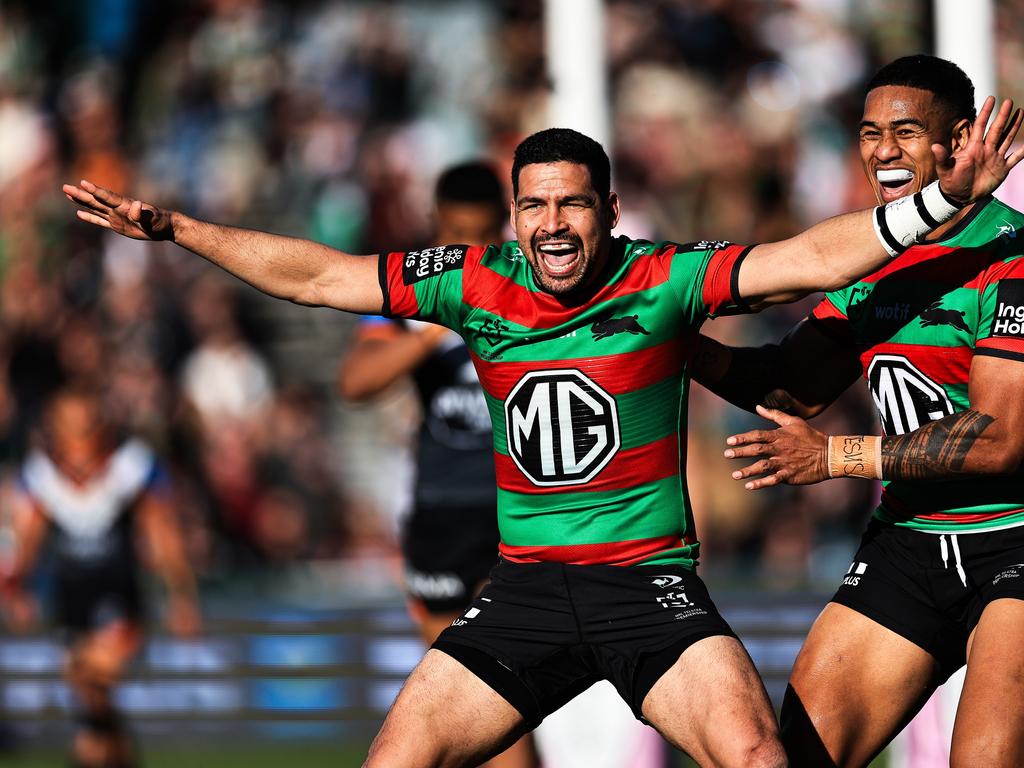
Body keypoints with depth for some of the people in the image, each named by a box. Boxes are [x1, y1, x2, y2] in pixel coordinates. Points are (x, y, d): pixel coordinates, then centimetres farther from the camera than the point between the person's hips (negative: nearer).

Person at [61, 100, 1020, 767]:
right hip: (524, 586, 3)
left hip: (650, 580, -3)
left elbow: (810, 259, -16)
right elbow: (315, 274, 7)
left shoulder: (665, 279, -7)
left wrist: (936, 204, -29)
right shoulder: (477, 285, 1)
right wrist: (175, 228, 6)